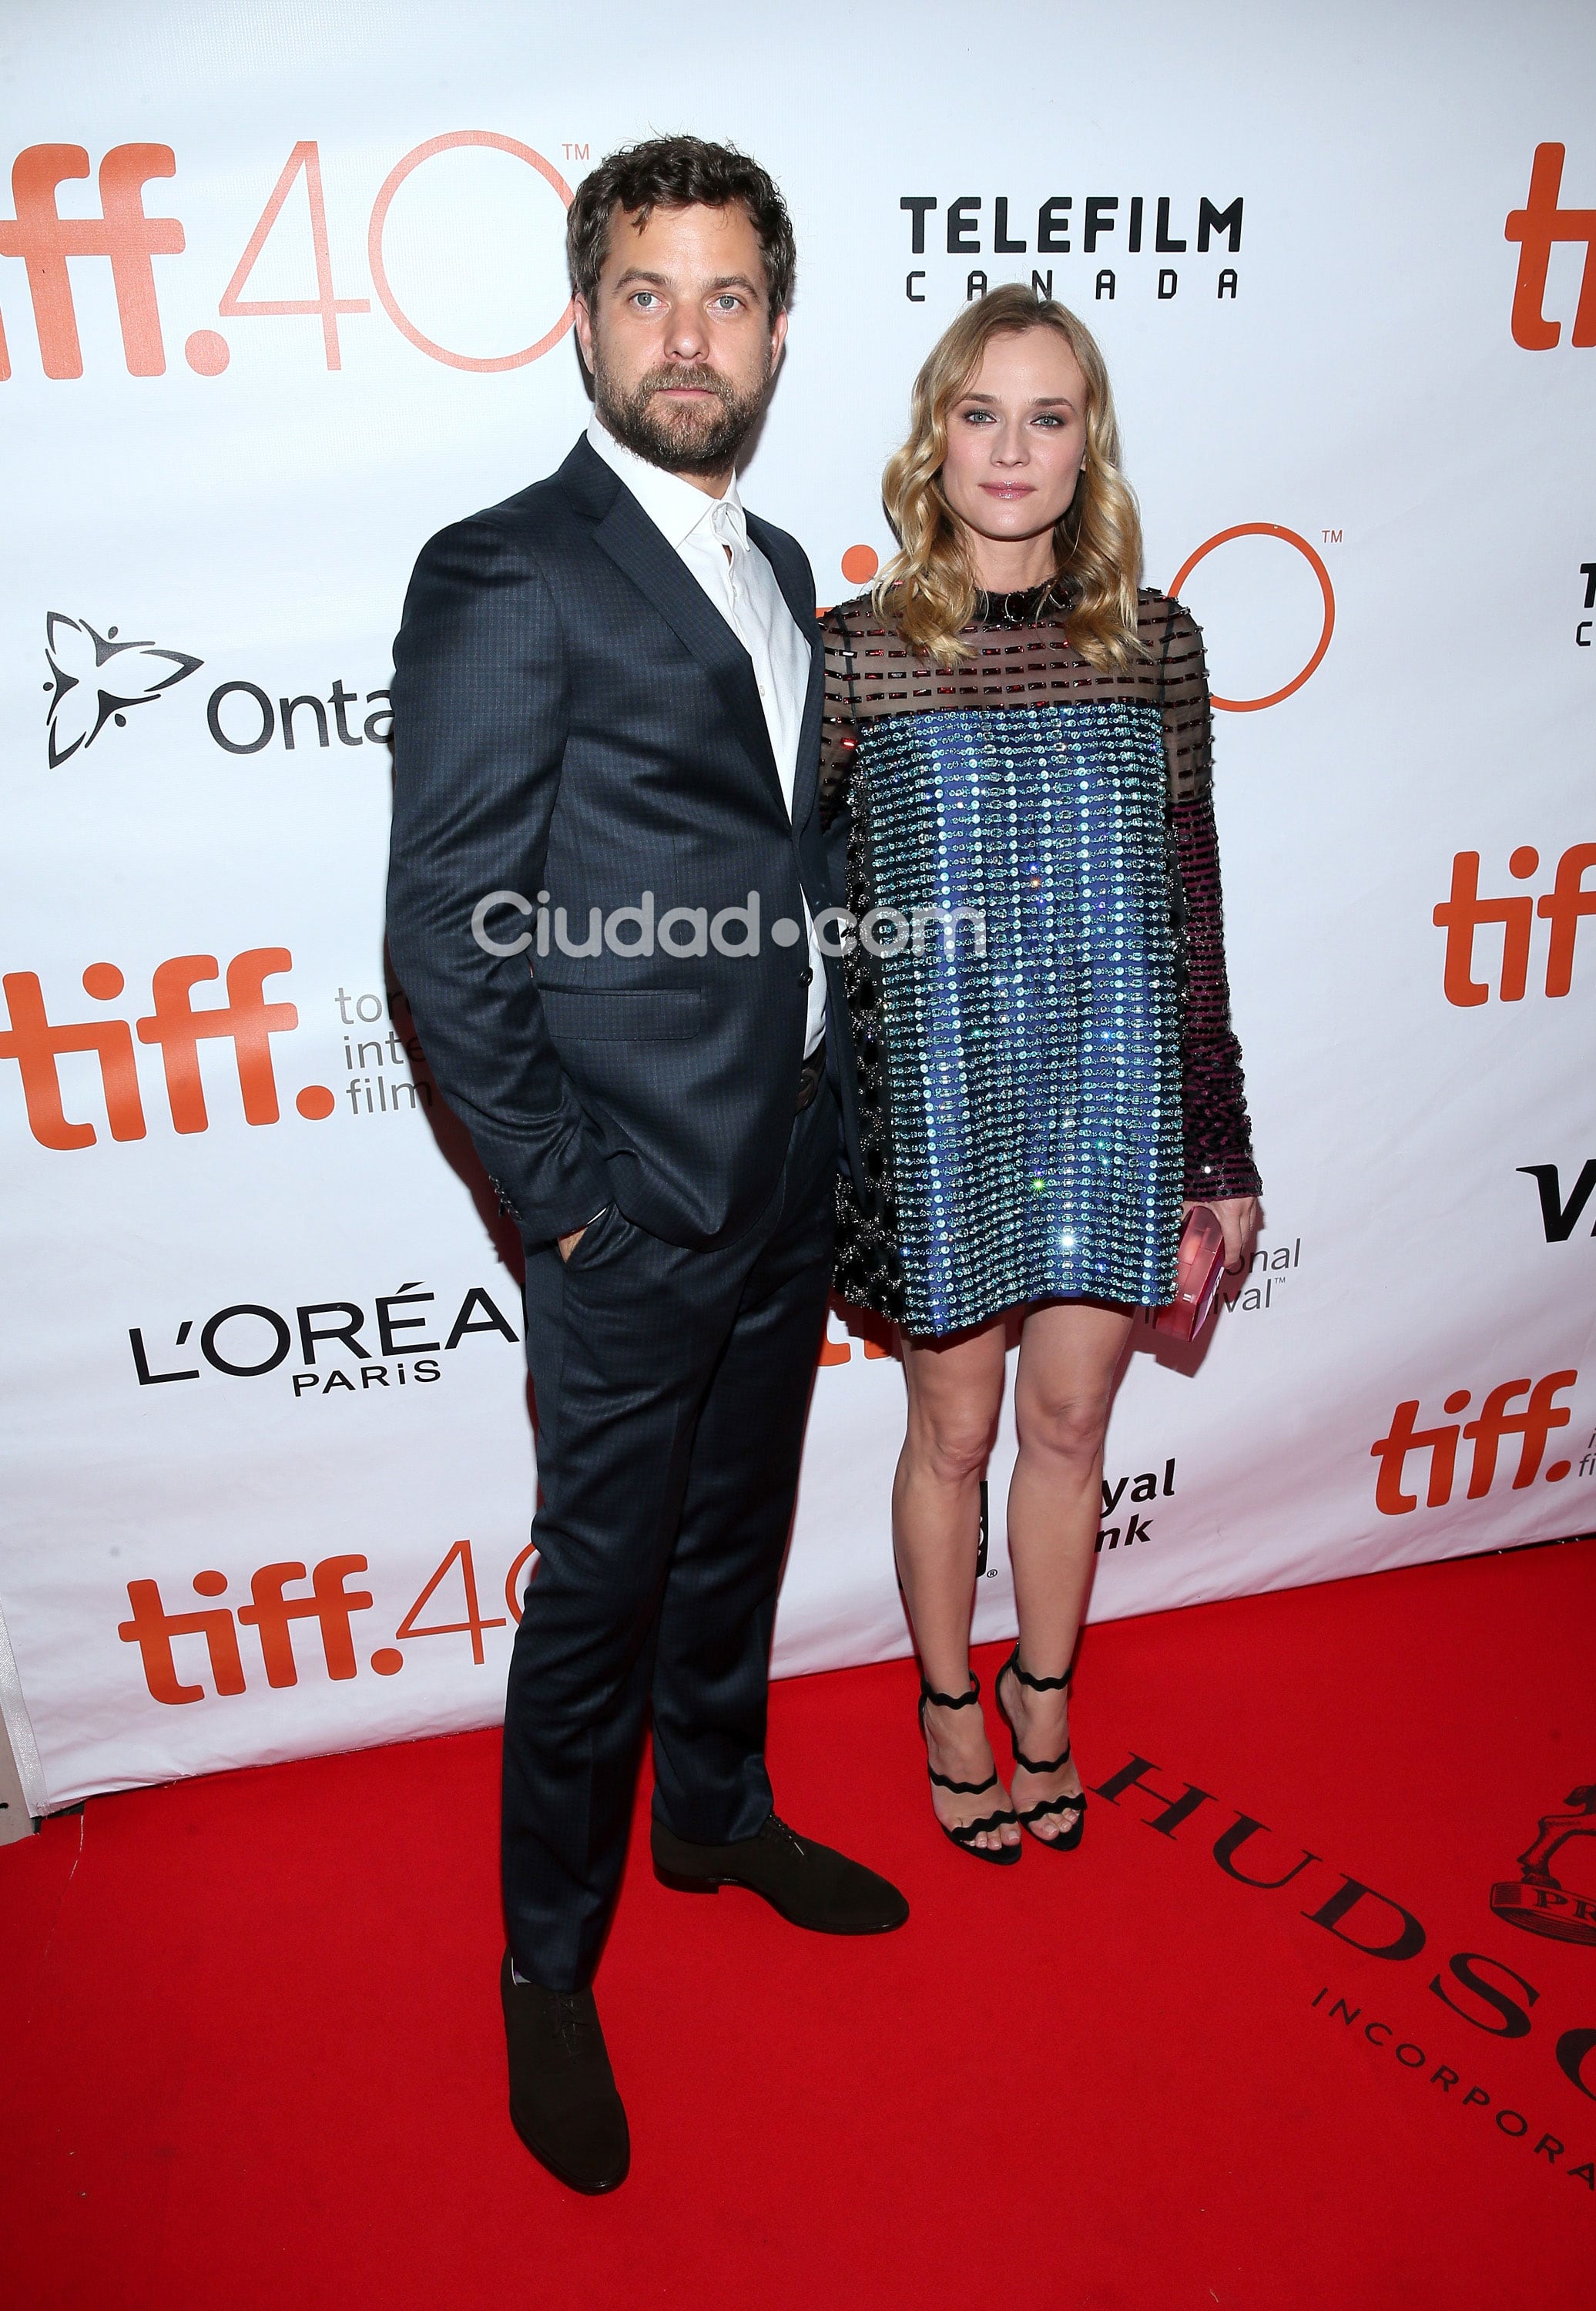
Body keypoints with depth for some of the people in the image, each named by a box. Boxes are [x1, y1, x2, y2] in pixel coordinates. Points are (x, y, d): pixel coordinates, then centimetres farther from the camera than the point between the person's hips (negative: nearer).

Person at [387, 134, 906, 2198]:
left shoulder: (780, 570, 12)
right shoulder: (504, 578, -12)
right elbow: (445, 935, -14)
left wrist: (816, 1116, 10)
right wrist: (561, 1194, -14)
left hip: (789, 1174, 7)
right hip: (638, 1203, -7)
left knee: (734, 1531, 22)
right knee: (600, 1583, 6)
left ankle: (717, 1815, 45)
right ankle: (549, 1965, 29)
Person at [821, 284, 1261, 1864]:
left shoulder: (1154, 645, 2)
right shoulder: (856, 653, -5)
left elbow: (1190, 909, 5)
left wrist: (1223, 1149, 5)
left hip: (1115, 1097, 2)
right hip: (939, 1105, -2)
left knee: (1070, 1423, 15)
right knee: (953, 1431, 13)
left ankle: (1044, 1703, 39)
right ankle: (950, 1705, 38)